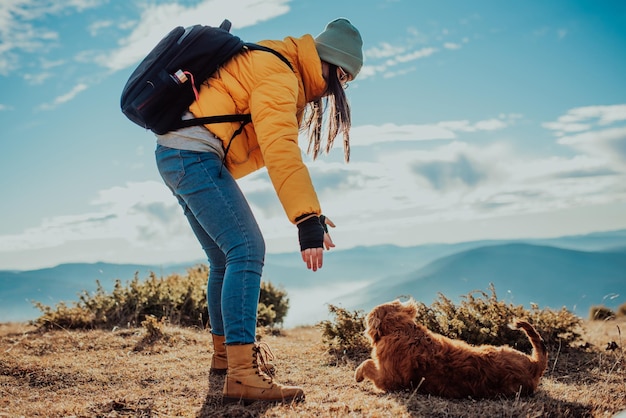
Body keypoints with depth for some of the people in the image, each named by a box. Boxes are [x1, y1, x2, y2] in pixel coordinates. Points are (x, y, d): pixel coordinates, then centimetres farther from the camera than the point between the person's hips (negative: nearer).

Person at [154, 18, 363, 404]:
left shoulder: (277, 68, 18)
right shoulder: (279, 75, -14)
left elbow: (273, 148, 17)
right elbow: (281, 151, -26)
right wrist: (309, 220, -32)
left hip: (176, 157, 10)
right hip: (195, 155, -10)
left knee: (226, 259, 16)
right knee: (247, 250, -17)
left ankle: (225, 352, 28)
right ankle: (242, 374, -22)